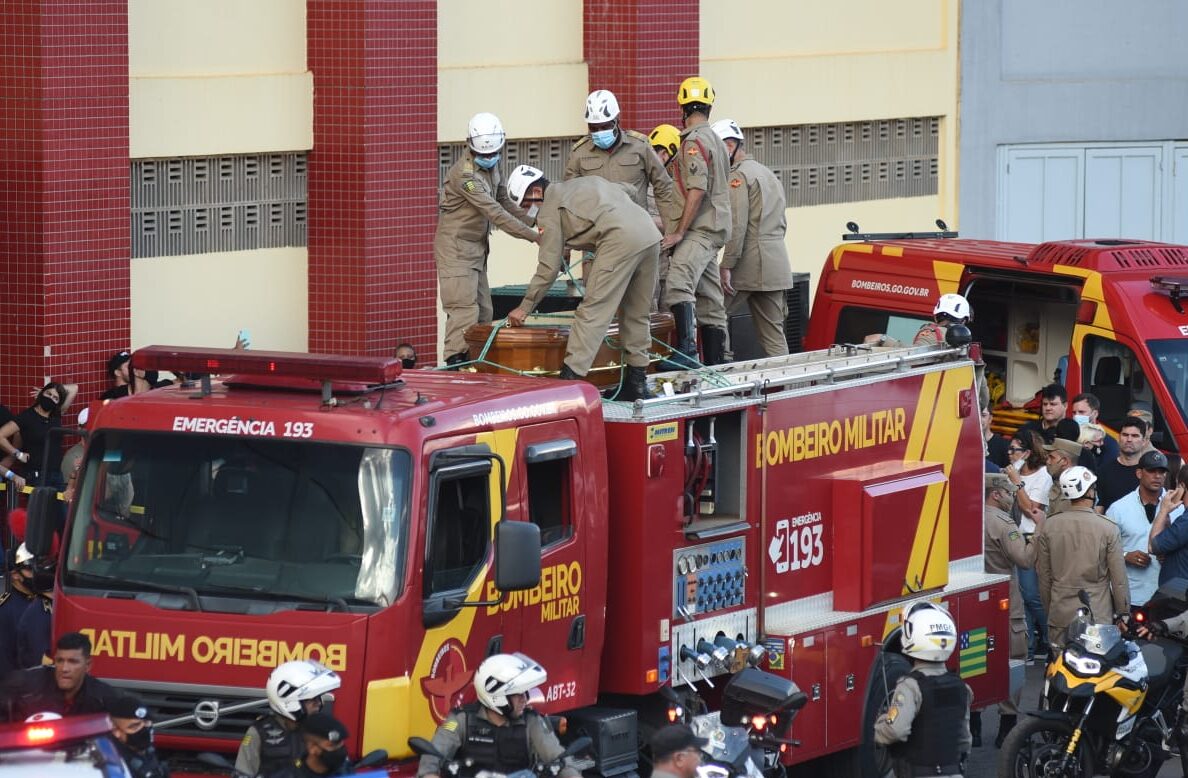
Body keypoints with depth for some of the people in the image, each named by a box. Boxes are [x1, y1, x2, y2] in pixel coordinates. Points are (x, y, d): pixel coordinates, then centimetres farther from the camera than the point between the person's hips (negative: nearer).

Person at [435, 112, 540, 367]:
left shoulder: (491, 166, 6)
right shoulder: (465, 175, -24)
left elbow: (504, 202, 14)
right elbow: (495, 213, -27)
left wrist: (533, 222, -1)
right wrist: (534, 237, -26)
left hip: (477, 246, 9)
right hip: (456, 247, -9)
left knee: (483, 310, 8)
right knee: (464, 309, -15)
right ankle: (456, 363, -16)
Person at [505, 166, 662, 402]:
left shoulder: (550, 208, 7)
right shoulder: (588, 181, 30)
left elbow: (549, 267, 5)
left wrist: (525, 307, 12)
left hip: (620, 241, -8)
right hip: (650, 234, 8)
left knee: (593, 310, -8)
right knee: (637, 314, 16)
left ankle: (570, 377, -16)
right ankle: (637, 383, 20)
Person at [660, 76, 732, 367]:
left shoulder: (695, 141, -10)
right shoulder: (715, 140, 21)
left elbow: (697, 190, -19)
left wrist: (680, 232, -19)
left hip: (700, 230, -11)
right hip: (714, 228, 11)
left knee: (678, 282, -28)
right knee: (709, 300, 11)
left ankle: (686, 350, -43)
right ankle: (715, 362, 13)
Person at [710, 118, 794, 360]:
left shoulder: (739, 176, -7)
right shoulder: (769, 175, 23)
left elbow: (737, 226, -16)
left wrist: (726, 265, -16)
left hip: (750, 264, -9)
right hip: (777, 265, 9)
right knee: (773, 332, 7)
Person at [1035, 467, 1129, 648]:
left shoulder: (1048, 527, 1)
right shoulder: (1108, 529, -7)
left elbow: (1044, 576, 8)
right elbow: (1119, 578, -4)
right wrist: (1123, 613, 6)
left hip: (1060, 614, 2)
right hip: (1098, 613, -2)